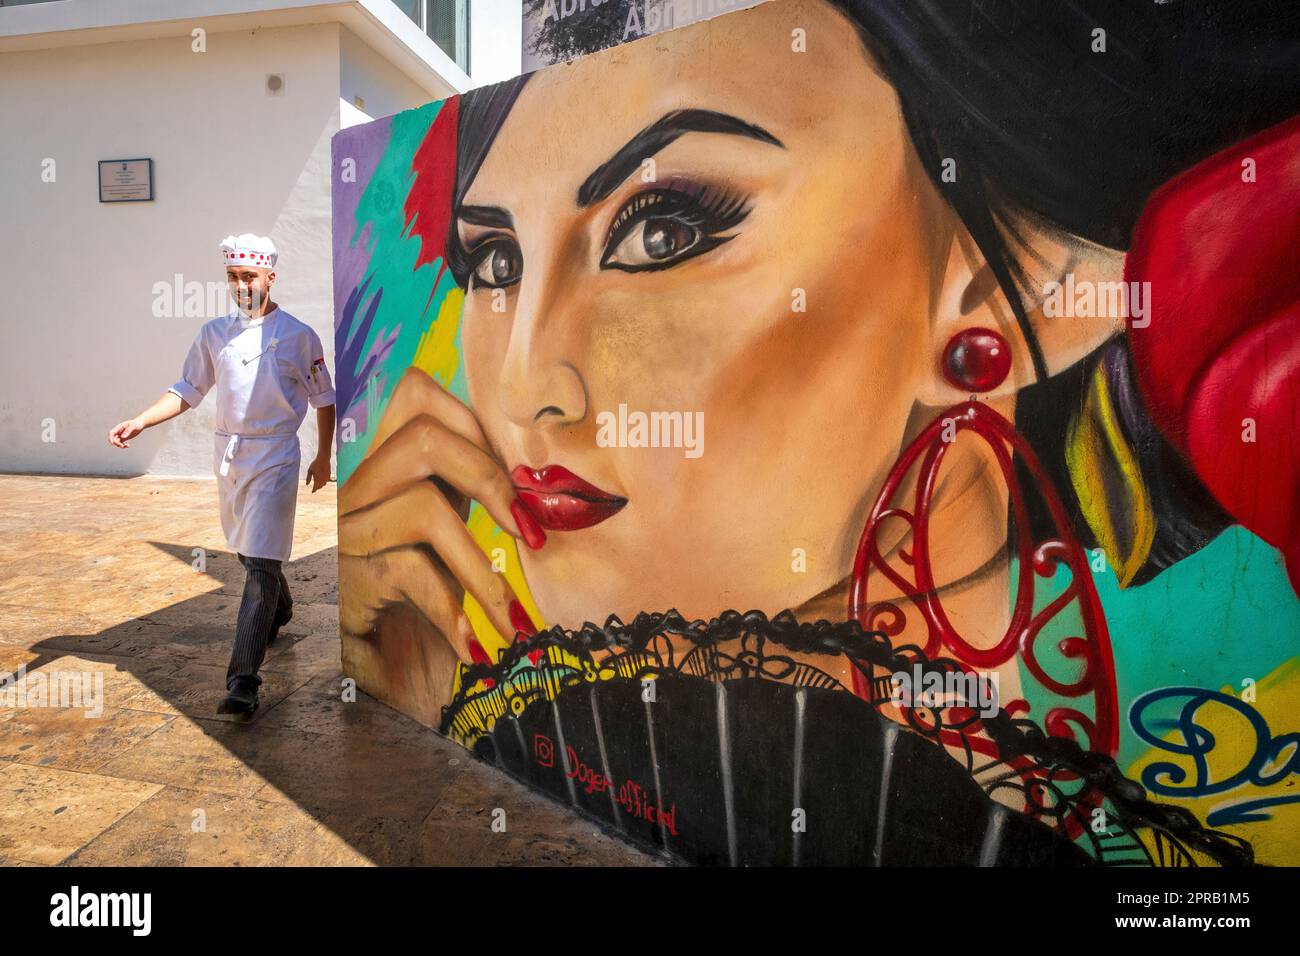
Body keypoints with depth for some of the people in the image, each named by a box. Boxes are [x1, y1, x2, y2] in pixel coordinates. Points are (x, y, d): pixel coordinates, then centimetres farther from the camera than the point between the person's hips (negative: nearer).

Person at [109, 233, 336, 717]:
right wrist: (139, 422, -5)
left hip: (275, 456, -5)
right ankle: (279, 611, 48)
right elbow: (187, 390, 9)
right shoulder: (214, 333, 7)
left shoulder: (298, 335, -4)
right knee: (249, 551, 19)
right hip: (228, 454, 5)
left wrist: (323, 456, 2)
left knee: (260, 562, -12)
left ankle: (243, 680, -14)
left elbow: (323, 399, 3)